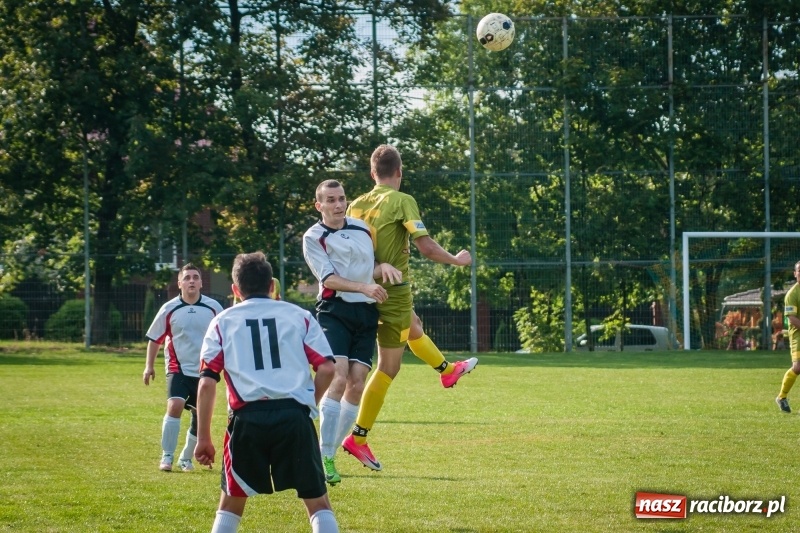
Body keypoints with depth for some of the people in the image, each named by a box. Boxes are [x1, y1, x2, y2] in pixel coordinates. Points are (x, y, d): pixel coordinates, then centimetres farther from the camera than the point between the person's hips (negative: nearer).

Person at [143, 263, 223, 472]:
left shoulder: (213, 307, -3)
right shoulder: (169, 309, -5)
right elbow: (155, 339, 6)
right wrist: (149, 366, 3)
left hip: (204, 371, 2)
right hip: (179, 369, -2)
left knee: (200, 418, 6)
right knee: (175, 406, -23)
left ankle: (186, 458, 26)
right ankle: (167, 457, -15)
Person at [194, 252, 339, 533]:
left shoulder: (222, 322, 13)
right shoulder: (299, 315, 15)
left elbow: (207, 383, 4)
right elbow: (326, 368, 4)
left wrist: (203, 438, 8)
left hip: (247, 417, 0)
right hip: (294, 414, 0)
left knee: (231, 504, 16)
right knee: (318, 502, 7)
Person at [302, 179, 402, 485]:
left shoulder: (362, 228, 16)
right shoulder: (313, 237, -1)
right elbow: (328, 278, -11)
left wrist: (384, 267, 0)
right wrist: (363, 286, -24)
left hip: (366, 313, 5)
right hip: (334, 310, -5)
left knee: (357, 384, -2)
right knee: (338, 378, -20)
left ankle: (332, 452, 9)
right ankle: (324, 457, -17)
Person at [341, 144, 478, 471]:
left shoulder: (357, 205, 2)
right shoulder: (402, 201, -14)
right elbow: (426, 248, -19)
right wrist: (458, 260, -3)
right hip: (394, 292, -7)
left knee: (413, 326, 34)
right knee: (388, 368, 1)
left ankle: (447, 370, 58)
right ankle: (358, 438, -2)